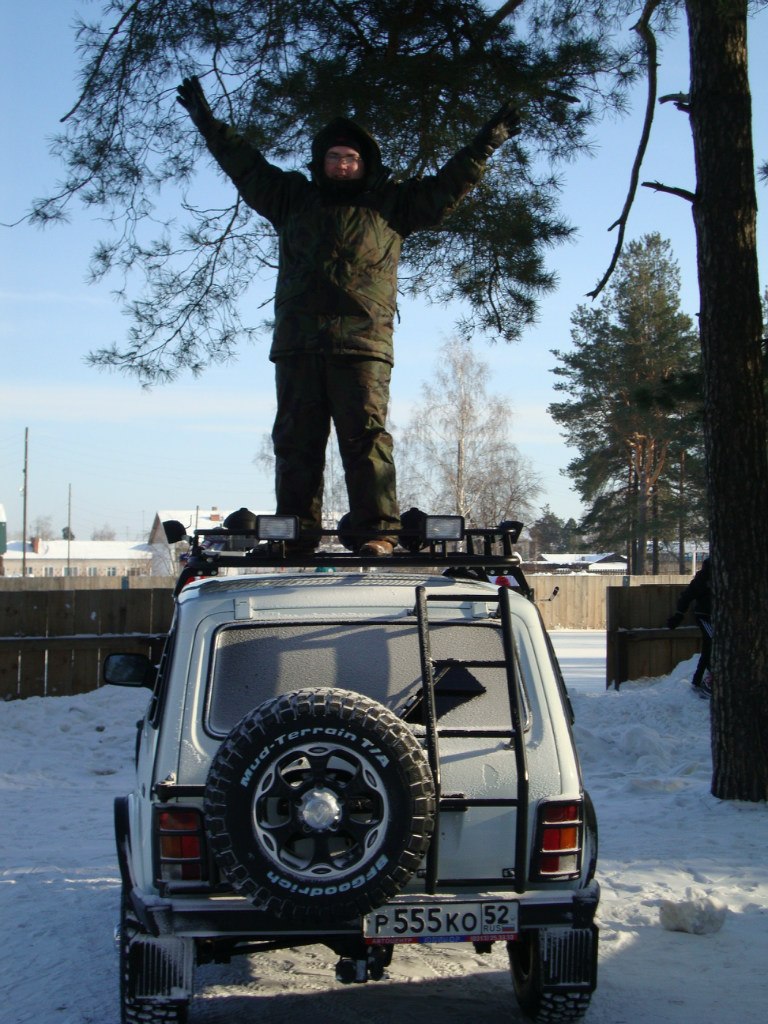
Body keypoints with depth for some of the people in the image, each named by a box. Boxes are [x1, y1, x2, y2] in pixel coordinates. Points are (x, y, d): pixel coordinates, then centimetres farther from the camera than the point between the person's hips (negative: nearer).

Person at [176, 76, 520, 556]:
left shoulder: (392, 205, 16)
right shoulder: (292, 197, 22)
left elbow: (448, 185, 18)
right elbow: (245, 164, 29)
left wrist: (489, 141, 16)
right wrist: (208, 123, 30)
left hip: (362, 343, -3)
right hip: (297, 342, 3)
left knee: (366, 437, -11)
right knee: (296, 440, 1)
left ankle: (377, 532, -12)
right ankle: (297, 534, 4)